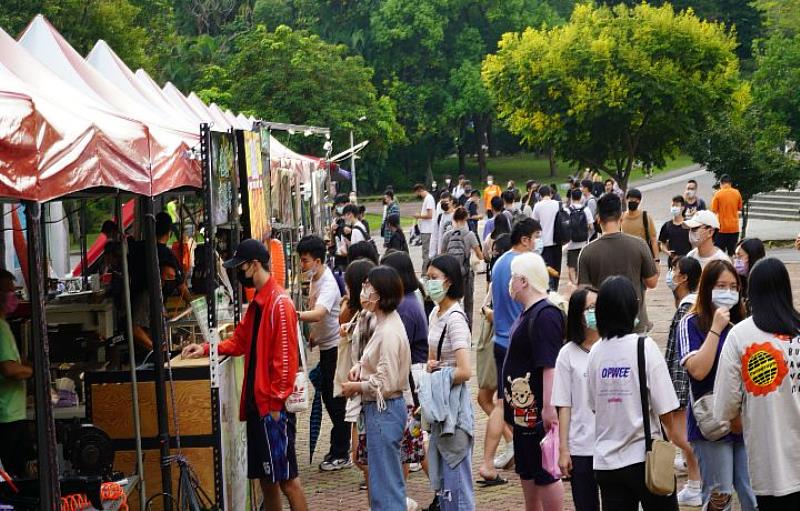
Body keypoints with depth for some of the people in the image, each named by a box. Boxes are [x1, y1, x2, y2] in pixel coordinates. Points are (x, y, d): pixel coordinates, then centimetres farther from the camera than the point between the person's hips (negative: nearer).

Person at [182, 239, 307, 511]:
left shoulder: (279, 303, -16)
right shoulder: (257, 302, 14)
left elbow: (285, 358, -18)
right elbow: (240, 340, 24)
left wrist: (276, 402, -17)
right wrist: (206, 349, 12)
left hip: (274, 406, -9)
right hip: (257, 402, 9)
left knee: (285, 477, -5)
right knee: (266, 476, 14)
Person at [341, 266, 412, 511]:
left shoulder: (389, 332, -21)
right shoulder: (385, 323, 8)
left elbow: (386, 383, -22)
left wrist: (357, 387, -9)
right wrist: (360, 366, 6)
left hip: (384, 410, -10)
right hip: (382, 408, 10)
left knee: (385, 483, -1)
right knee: (391, 480, 19)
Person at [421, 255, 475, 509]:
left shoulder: (455, 319, -17)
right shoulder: (435, 314, 9)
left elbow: (464, 371, -25)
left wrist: (437, 379, -10)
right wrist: (431, 365, 0)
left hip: (454, 404, -9)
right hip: (439, 405, 9)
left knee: (456, 480, -3)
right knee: (442, 481, 17)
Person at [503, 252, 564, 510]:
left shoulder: (545, 315, -19)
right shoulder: (528, 313, 13)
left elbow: (550, 366, -25)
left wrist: (548, 407, -29)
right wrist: (510, 401, 24)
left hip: (537, 409, -11)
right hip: (523, 408, 11)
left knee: (545, 473, -4)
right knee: (527, 471, 18)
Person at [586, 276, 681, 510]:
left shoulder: (595, 352, 1)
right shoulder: (644, 346, -11)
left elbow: (594, 406, 8)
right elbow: (665, 410, -11)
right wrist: (671, 433, 8)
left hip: (606, 460, 4)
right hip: (645, 457, -4)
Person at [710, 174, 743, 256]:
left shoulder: (718, 194, -9)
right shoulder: (737, 193, 0)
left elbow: (714, 211, -8)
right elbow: (740, 208, 11)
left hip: (722, 228, -3)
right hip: (734, 228, 3)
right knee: (732, 253, 8)